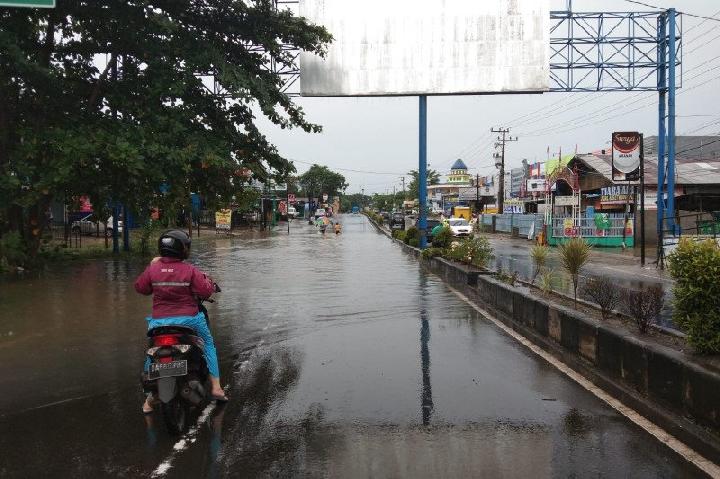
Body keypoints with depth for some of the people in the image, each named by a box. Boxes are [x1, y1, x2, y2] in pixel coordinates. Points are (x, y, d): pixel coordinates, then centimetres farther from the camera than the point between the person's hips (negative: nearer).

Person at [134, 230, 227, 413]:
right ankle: (216, 387, 14)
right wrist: (206, 279, 11)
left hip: (160, 321, 2)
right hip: (188, 319, -2)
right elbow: (206, 291, -10)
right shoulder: (190, 270, -10)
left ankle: (150, 397, 19)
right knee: (209, 345, 21)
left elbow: (140, 287, 12)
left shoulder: (153, 269, -1)